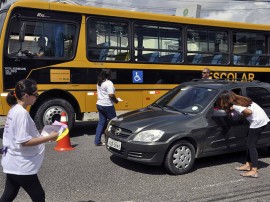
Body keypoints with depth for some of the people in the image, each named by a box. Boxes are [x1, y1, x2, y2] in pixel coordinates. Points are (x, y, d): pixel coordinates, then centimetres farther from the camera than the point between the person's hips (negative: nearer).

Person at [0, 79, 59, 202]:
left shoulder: (14, 110, 7)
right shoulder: (22, 113, -22)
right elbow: (24, 141, -26)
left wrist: (41, 136, 9)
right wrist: (49, 137, -20)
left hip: (13, 163, 9)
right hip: (21, 166, -9)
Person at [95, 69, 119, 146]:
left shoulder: (99, 83, 11)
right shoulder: (109, 83, -16)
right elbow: (111, 95, -23)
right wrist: (116, 100, -5)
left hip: (99, 104, 8)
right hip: (107, 106, -8)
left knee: (101, 122, 11)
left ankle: (97, 141, 10)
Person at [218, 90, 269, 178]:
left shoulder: (235, 106, -17)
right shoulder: (238, 100, 10)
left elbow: (249, 111, -26)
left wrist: (244, 116, -7)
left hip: (258, 121, -10)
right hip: (262, 119, 10)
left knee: (251, 145, -7)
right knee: (250, 143, 16)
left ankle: (254, 171, -7)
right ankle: (248, 164, 25)